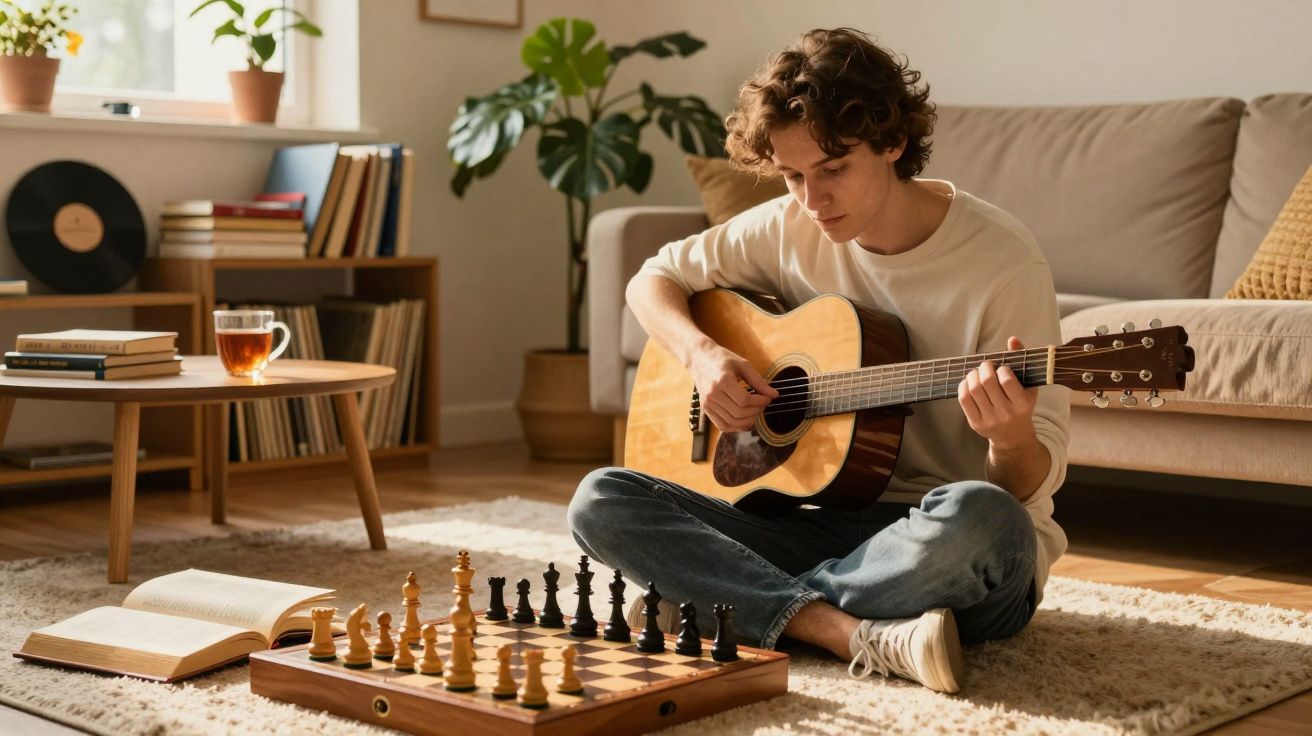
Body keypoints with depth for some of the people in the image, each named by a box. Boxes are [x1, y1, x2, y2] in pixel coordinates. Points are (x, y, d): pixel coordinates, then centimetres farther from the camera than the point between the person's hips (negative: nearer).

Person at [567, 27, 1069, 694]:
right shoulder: (789, 229, 2)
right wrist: (701, 354, -5)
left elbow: (1031, 484, -11)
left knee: (980, 516, -41)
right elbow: (653, 279, 16)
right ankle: (855, 635, -28)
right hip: (823, 522, 4)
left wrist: (1011, 440, -36)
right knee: (601, 501, -15)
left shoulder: (1001, 260, -12)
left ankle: (730, 605, -19)